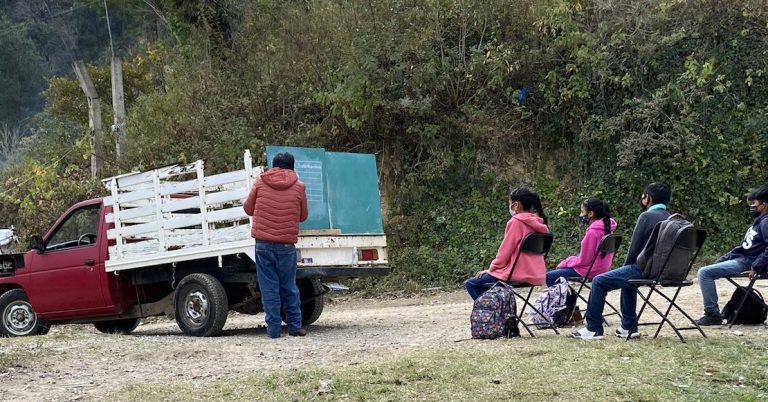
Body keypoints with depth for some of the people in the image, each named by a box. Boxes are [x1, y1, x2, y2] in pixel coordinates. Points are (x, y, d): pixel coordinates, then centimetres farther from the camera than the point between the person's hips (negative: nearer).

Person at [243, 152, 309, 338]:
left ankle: (273, 328, 4)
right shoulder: (298, 186, 3)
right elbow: (303, 216, 11)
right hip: (287, 245, 0)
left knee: (269, 287, 4)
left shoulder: (260, 182, 2)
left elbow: (248, 208, 10)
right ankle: (295, 327, 15)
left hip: (263, 243, 0)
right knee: (289, 287, 12)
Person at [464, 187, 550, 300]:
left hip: (517, 274, -9)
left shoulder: (515, 222, -14)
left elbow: (505, 251, -12)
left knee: (471, 284, 4)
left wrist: (491, 269, 4)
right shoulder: (538, 223, 9)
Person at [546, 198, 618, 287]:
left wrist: (564, 263, -3)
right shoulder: (606, 226, 6)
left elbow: (583, 260, -18)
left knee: (549, 276, -6)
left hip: (589, 270, -10)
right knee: (558, 270, 22)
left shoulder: (593, 232, -22)